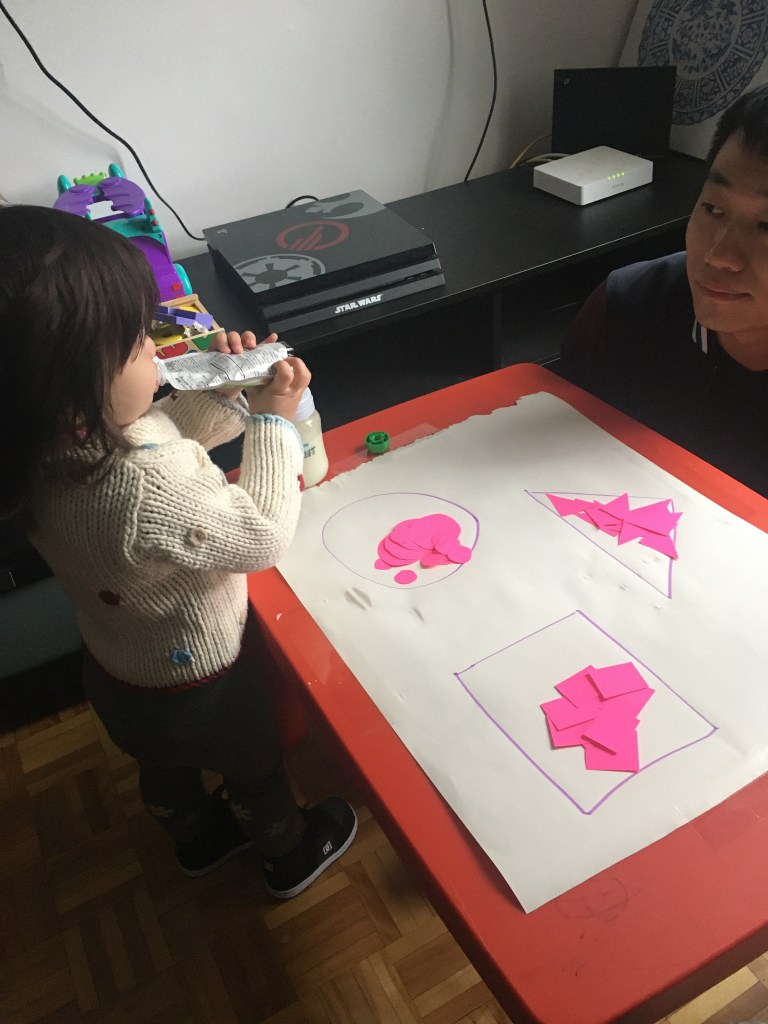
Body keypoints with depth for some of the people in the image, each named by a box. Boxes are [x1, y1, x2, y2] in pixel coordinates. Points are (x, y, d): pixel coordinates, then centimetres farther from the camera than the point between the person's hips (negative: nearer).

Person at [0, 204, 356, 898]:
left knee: (167, 765, 34)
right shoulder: (147, 498, -46)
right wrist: (274, 421, -22)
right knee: (256, 769, 25)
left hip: (118, 673, 7)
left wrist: (222, 393, -14)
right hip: (203, 687, -6)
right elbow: (265, 536, -29)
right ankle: (293, 853, 56)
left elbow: (156, 436, -1)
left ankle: (197, 838, 65)